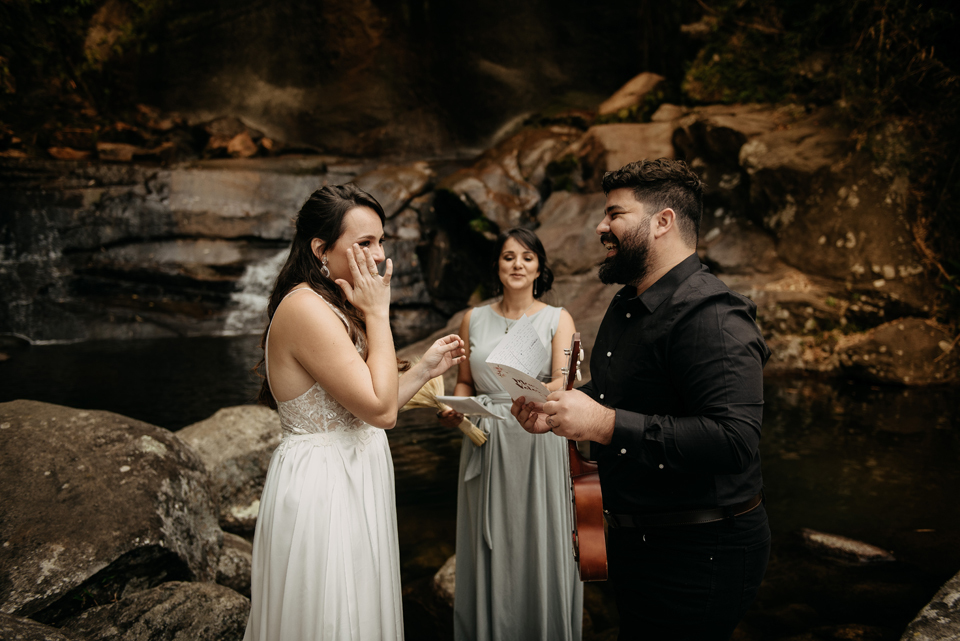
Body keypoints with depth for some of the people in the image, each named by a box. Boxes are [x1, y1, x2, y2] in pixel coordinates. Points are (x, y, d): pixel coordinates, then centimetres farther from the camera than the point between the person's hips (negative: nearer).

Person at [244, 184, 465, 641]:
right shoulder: (306, 309, -21)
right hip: (322, 487, -10)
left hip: (351, 481, 10)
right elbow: (380, 410, -24)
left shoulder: (332, 308, 11)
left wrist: (424, 369, 6)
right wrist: (378, 314, -18)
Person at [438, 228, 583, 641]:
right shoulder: (474, 320, 8)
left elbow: (563, 382, -13)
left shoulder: (557, 320, 0)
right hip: (485, 445, 3)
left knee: (538, 546, 4)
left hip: (538, 441, -2)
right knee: (488, 547, 10)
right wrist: (455, 409, -5)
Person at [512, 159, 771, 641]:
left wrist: (605, 424, -32)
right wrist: (556, 412, 5)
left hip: (697, 555, -9)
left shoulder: (711, 315, -23)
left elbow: (734, 439, -34)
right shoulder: (626, 306, 10)